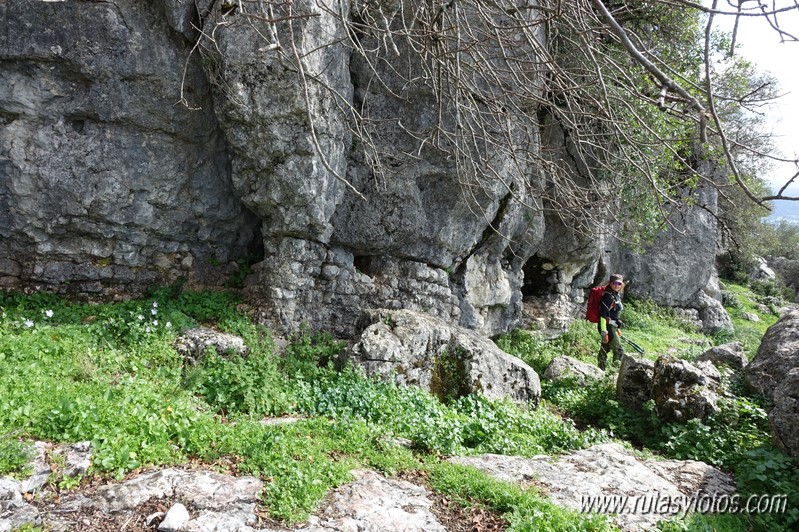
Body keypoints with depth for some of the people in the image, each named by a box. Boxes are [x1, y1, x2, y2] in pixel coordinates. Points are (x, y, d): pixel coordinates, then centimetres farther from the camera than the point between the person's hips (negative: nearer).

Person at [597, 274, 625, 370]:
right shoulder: (608, 295, -17)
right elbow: (603, 314, -22)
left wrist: (617, 329, 27)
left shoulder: (616, 295, 12)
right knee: (619, 351, -7)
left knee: (605, 349, 14)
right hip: (607, 326, -9)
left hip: (612, 326, 10)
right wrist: (603, 331, -26)